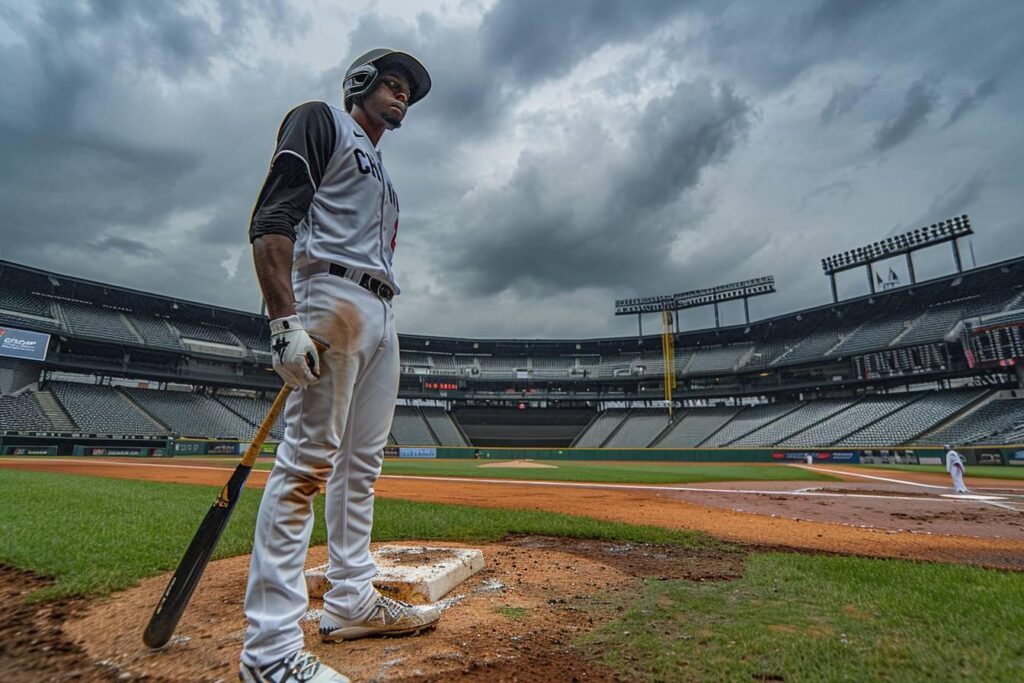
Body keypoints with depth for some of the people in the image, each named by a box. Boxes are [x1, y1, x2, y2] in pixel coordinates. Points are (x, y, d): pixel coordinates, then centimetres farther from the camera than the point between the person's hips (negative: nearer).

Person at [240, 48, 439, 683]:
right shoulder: (320, 121, 9)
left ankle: (352, 601, 18)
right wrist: (286, 323, -20)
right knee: (308, 459, -13)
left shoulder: (383, 176, 33)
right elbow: (271, 221, -8)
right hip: (332, 297, -9)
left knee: (362, 463, 7)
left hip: (382, 316, 9)